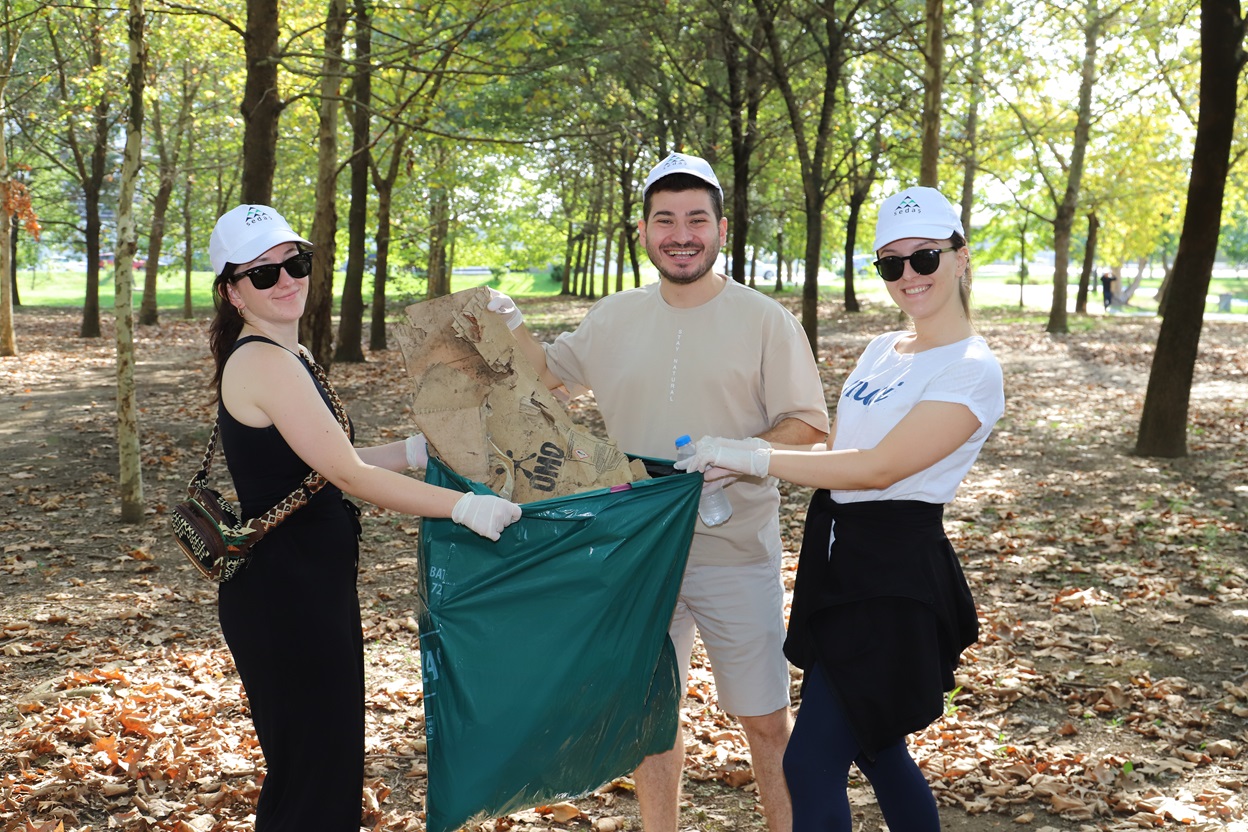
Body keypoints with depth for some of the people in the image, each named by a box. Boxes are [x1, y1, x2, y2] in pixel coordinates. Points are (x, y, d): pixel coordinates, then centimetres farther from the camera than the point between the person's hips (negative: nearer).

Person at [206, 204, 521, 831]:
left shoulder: (281, 357, 13)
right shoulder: (265, 362, -18)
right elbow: (350, 476, -22)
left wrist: (420, 449, 10)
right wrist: (465, 506, -19)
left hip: (308, 592, 10)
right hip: (284, 600, -10)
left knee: (330, 764, 19)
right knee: (312, 779, 0)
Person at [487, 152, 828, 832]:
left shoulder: (765, 320, -5)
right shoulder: (613, 319, 7)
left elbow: (808, 426, -5)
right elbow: (551, 373, 22)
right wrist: (510, 327, 4)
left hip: (735, 553, -4)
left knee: (765, 720, 4)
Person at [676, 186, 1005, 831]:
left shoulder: (971, 371, -13)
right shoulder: (879, 351, 13)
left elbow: (876, 468, -20)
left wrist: (752, 457, -20)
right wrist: (731, 470, -1)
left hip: (892, 576, -8)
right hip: (833, 557, 8)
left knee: (810, 765, -8)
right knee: (876, 747, 19)